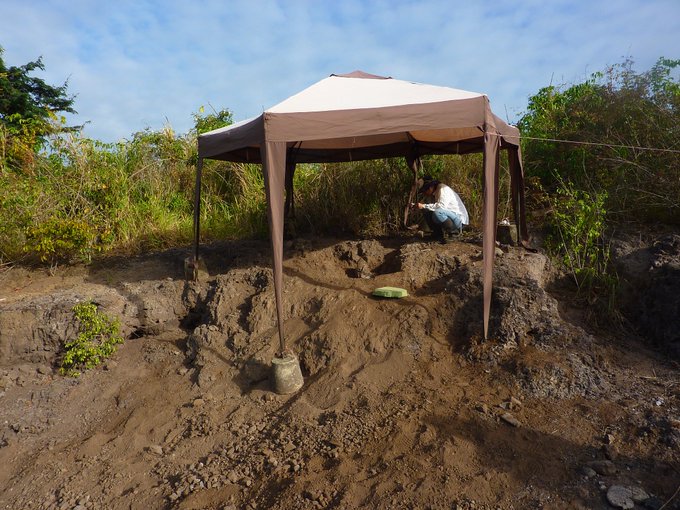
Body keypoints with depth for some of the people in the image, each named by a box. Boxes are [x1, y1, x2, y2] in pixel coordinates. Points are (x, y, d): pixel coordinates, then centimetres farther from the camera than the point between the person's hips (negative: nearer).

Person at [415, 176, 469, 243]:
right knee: (426, 211, 1)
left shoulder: (443, 189, -17)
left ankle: (450, 232, -12)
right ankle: (439, 233, 3)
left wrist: (424, 206, -29)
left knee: (437, 213, -34)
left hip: (459, 218, -9)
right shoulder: (433, 194, 9)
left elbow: (442, 206, -32)